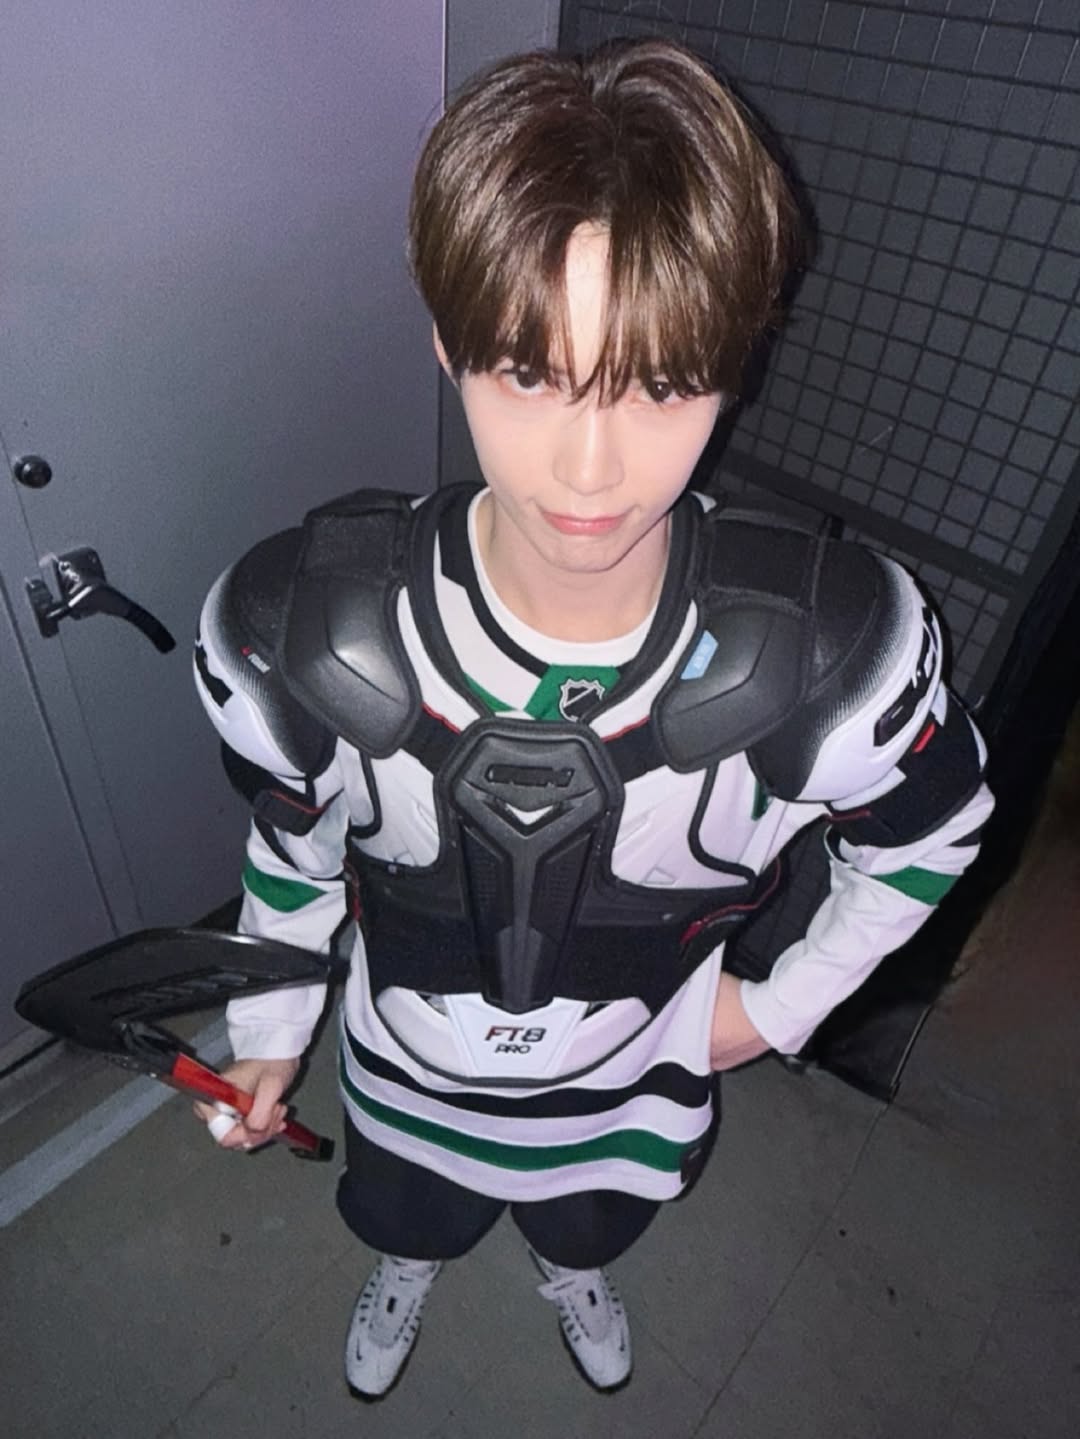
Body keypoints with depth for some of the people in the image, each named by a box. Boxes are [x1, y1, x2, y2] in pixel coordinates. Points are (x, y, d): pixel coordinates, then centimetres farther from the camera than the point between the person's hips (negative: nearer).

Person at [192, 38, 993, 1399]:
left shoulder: (843, 646, -35)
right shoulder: (295, 622, -33)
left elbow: (927, 836, -11)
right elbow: (293, 837, -11)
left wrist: (782, 1003, -5)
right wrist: (271, 1023, 3)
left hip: (640, 1091, 1)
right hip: (406, 1076, 1)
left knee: (589, 1229, 38)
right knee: (405, 1220, 37)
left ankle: (572, 1275, 79)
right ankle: (404, 1273, 78)